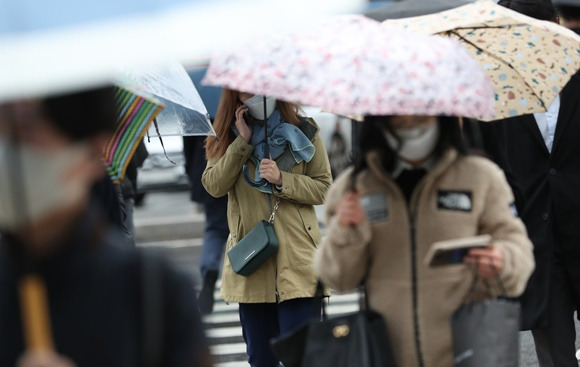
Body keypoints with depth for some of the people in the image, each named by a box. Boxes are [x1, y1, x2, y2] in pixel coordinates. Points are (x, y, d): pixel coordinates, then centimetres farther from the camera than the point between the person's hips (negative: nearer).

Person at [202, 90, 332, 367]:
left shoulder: (303, 133, 3)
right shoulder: (228, 137, 9)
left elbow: (323, 188, 2)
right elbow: (214, 186, -5)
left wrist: (282, 180, -12)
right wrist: (242, 142, -10)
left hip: (296, 258, -3)